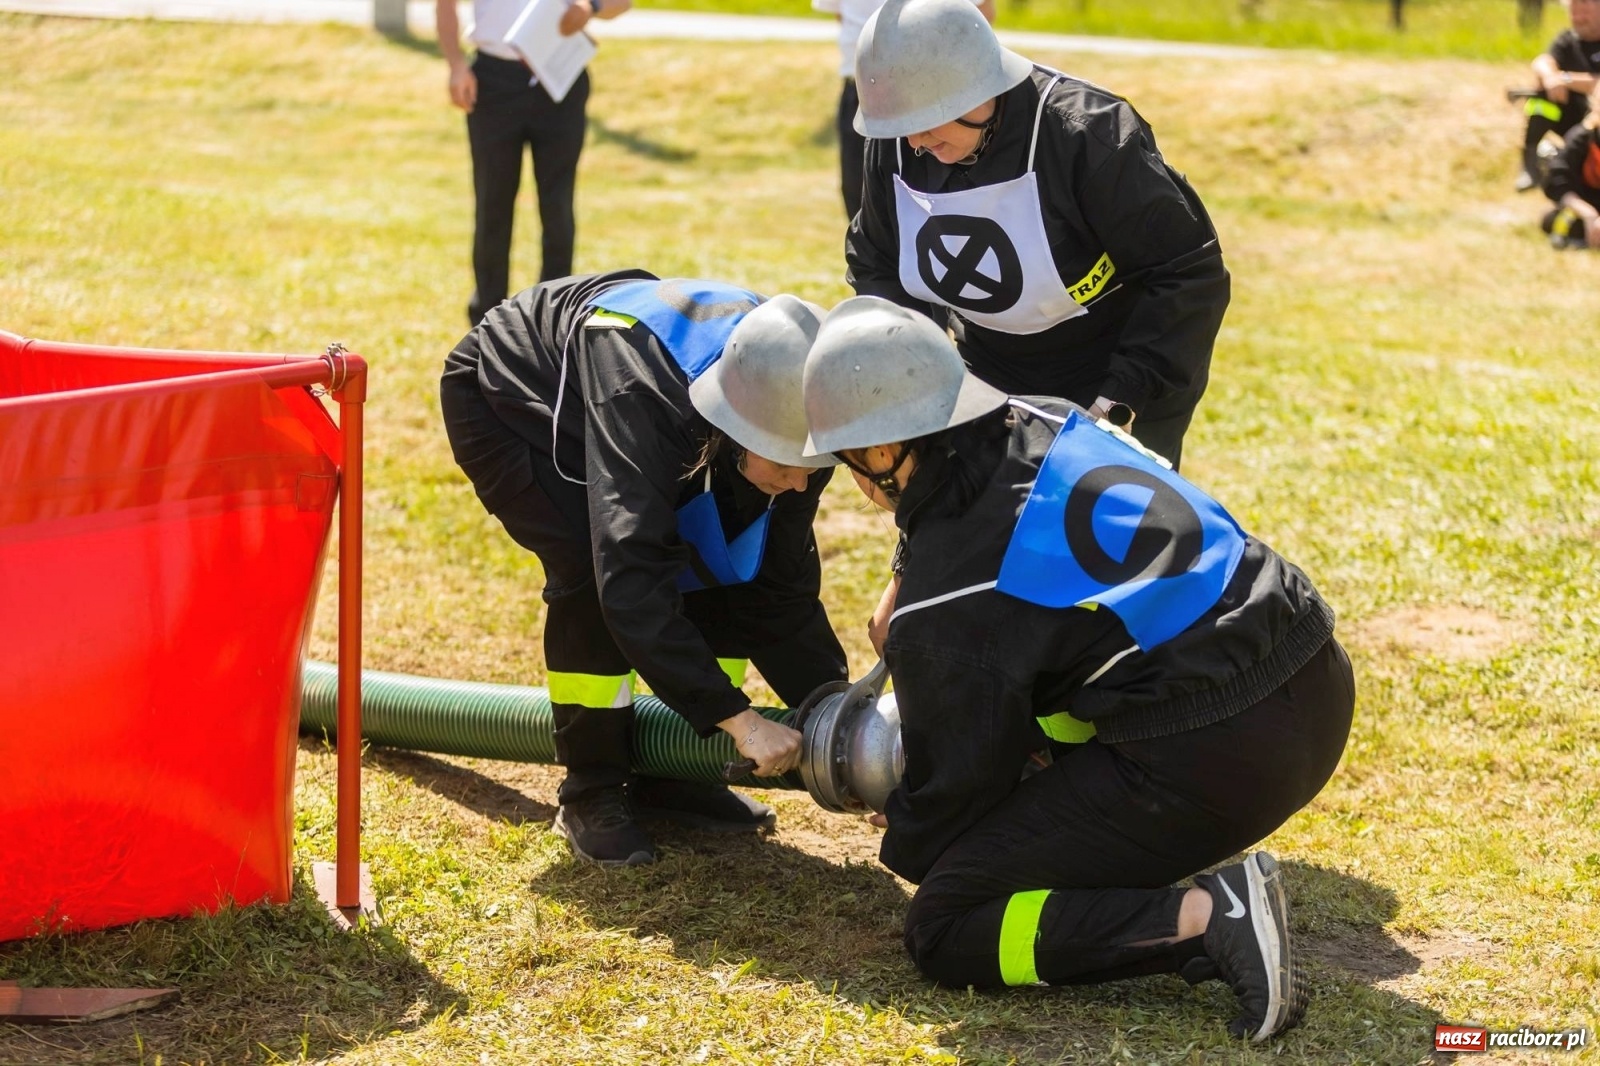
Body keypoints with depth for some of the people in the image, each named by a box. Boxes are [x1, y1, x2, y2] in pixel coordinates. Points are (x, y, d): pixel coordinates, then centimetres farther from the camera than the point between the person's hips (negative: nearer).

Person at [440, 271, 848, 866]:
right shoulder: (642, 399, -44)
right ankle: (590, 795, -10)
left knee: (722, 560, -8)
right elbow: (631, 578, -47)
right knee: (591, 567, -27)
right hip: (503, 395, -6)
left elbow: (782, 590, -14)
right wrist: (738, 718, -47)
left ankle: (671, 776, 6)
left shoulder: (794, 412, -24)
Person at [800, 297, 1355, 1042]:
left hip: (1215, 762, -9)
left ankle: (1205, 917, -15)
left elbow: (956, 781, -1)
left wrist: (906, 846, 22)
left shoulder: (947, 602, -13)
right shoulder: (1051, 423, 7)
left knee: (942, 931, 1)